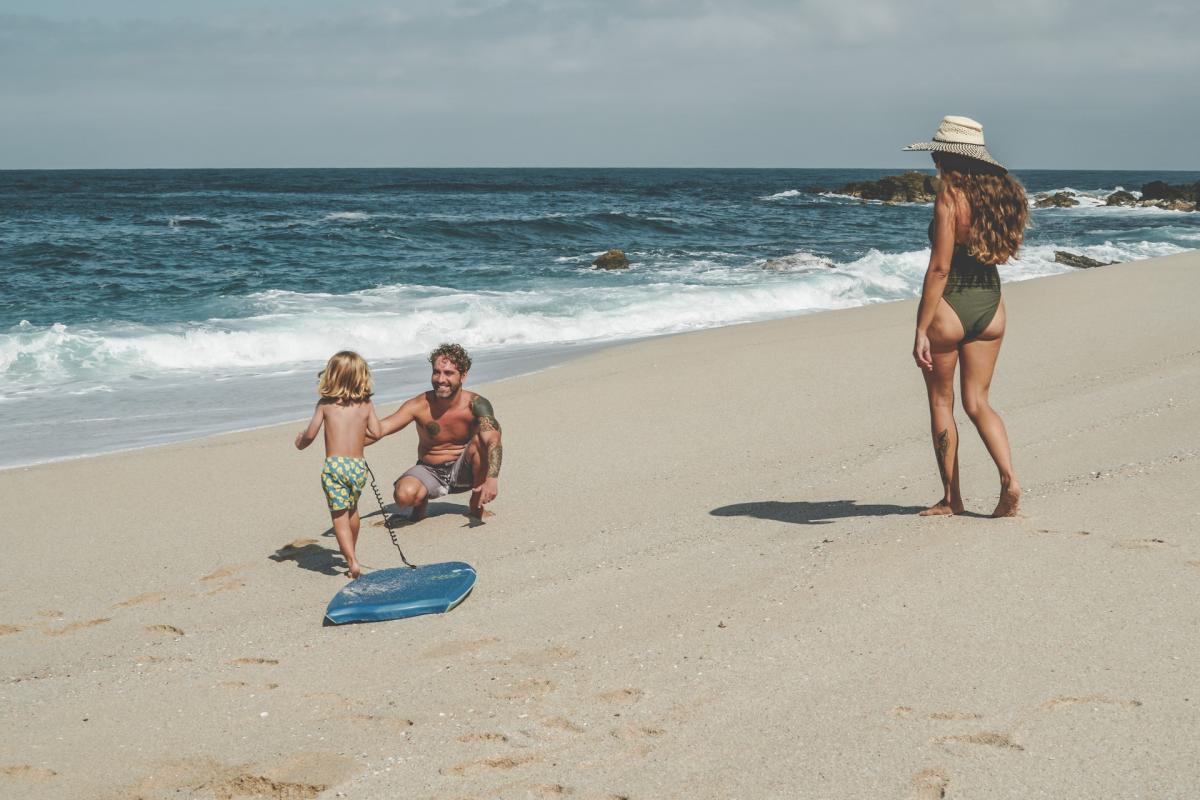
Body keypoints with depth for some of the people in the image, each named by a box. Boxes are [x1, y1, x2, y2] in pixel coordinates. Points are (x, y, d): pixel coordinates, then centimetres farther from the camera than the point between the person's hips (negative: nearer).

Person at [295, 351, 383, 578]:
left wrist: (300, 441, 22)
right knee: (352, 508, 25)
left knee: (339, 515, 0)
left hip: (334, 464, -3)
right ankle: (351, 552, 40)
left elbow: (310, 434, -1)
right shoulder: (366, 404, 6)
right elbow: (376, 432, 3)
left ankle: (352, 561, -13)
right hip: (359, 465, 3)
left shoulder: (325, 404, 1)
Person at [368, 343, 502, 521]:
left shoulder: (475, 404, -20)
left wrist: (492, 479, -53)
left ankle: (477, 505, -9)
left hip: (464, 470, 0)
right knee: (404, 495, -32)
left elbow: (493, 439, -35)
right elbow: (380, 429, -23)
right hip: (429, 471, 0)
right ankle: (421, 501, 7)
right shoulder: (420, 405, -16)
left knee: (480, 440, -31)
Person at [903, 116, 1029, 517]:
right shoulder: (998, 191, 4)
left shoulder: (950, 195, -16)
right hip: (991, 305, 6)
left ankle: (951, 497, 15)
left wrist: (921, 330, -18)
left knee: (941, 402, 9)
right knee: (977, 402, 13)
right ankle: (1010, 479, -5)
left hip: (949, 305, -6)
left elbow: (939, 268, -19)